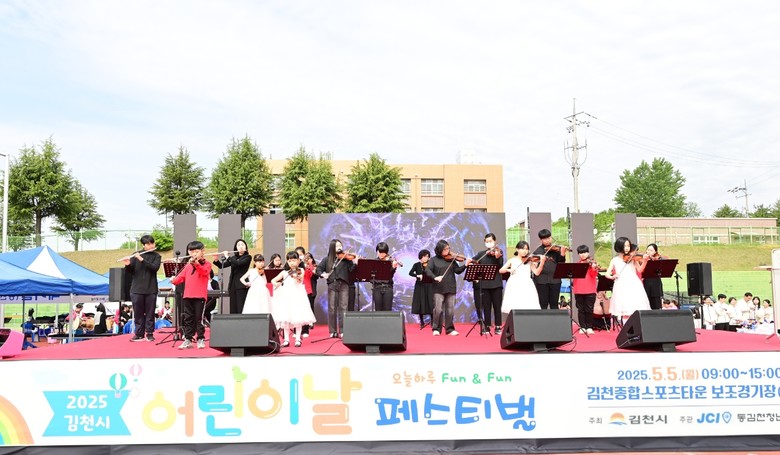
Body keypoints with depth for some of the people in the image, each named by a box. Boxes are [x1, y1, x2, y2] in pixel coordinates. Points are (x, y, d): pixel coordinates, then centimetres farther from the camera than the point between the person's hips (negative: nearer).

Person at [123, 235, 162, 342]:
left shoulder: (156, 256, 5)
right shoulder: (136, 255, 6)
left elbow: (155, 267, -14)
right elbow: (129, 271, 5)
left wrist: (142, 259, -21)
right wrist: (128, 265, -17)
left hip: (151, 290, -1)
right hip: (137, 289, 1)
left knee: (150, 313, 3)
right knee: (138, 313, 5)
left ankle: (150, 334, 10)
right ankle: (139, 334, 13)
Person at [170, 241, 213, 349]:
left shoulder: (206, 263, 0)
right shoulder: (188, 265, 16)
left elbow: (204, 271, -22)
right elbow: (182, 276, 12)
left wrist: (197, 264, -40)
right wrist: (174, 280, -9)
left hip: (200, 296, -5)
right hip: (187, 295, 5)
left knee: (199, 318, -1)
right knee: (188, 318, 8)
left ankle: (201, 339, 9)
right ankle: (188, 339, 15)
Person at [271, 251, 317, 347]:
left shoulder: (300, 271, 4)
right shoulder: (285, 272, 11)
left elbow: (300, 281, -13)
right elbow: (273, 280, 11)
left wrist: (296, 277, -33)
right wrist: (277, 284, -10)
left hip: (297, 296, -2)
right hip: (286, 296, 3)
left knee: (298, 318, -4)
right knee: (285, 319, 0)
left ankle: (298, 339, 5)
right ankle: (286, 340, 9)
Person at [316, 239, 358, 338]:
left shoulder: (346, 258, 4)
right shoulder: (327, 259, 10)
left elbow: (351, 270, -5)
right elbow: (318, 268, 13)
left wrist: (355, 263, -22)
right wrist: (322, 274, -6)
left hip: (343, 285, -2)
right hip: (332, 285, 2)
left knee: (343, 308, -4)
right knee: (332, 308, 4)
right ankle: (333, 331, 12)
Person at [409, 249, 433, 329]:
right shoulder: (417, 265, 4)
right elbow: (410, 273, -9)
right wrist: (417, 275, -24)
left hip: (429, 286, 0)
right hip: (420, 286, 0)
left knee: (430, 304, -3)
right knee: (420, 304, 1)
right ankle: (422, 322, 12)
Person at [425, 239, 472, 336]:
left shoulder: (451, 259, 8)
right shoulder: (433, 260, 2)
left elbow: (458, 271, 5)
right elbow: (427, 271, -9)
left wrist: (466, 265, -11)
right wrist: (435, 277, -26)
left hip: (450, 288, 3)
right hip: (438, 289, -3)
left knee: (450, 310, 5)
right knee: (438, 309, -5)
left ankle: (450, 329, 16)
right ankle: (436, 329, 8)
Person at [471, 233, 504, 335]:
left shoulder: (498, 252, 2)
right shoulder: (481, 254, 11)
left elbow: (500, 266, -10)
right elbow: (473, 261, 12)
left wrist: (497, 257, -28)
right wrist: (471, 263, -11)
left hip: (496, 283, -2)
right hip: (484, 283, 2)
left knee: (497, 306, 2)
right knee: (486, 306, 5)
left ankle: (498, 327, 8)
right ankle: (486, 327, 12)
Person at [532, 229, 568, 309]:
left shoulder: (557, 249, 4)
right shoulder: (537, 251, 5)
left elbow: (561, 263, -2)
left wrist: (562, 254, -20)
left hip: (555, 279, 0)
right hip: (542, 280, 0)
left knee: (554, 303, 7)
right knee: (543, 304, 3)